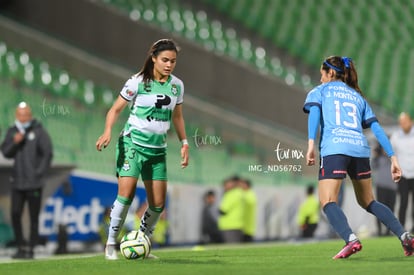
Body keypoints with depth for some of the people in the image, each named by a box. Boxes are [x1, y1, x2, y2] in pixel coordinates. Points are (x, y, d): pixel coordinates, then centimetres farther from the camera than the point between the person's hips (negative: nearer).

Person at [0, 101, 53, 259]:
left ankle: (30, 249, 6)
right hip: (17, 182, 4)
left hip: (34, 183, -4)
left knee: (34, 217, 0)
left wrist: (39, 173, -8)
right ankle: (21, 247, 13)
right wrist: (14, 143, -12)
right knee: (15, 215, 2)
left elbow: (48, 154, -4)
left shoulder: (39, 132, -5)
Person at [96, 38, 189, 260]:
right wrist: (108, 131, -21)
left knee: (158, 204, 1)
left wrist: (184, 143, 13)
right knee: (126, 193, -19)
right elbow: (116, 109, -4)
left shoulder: (176, 85, 6)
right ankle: (111, 244, -6)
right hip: (132, 143, -5)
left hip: (158, 149, 5)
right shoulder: (138, 82, -8)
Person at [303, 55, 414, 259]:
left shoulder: (319, 91, 17)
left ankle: (351, 240, -31)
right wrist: (393, 158, 15)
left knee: (327, 202, -7)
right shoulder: (358, 96, 28)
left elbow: (314, 112, -5)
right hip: (360, 149, 5)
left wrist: (311, 144, -16)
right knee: (368, 202, 19)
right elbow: (377, 129, 19)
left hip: (334, 148, -5)